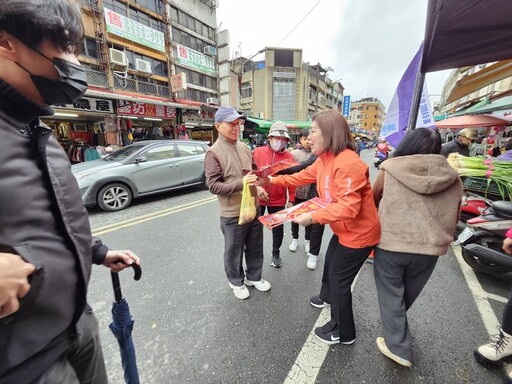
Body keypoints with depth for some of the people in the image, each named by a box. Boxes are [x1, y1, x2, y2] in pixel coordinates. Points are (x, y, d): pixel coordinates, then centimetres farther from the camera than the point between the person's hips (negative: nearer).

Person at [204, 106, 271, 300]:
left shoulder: (244, 147, 6)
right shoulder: (214, 153, -13)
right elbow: (213, 185, -17)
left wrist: (258, 187, 1)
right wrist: (240, 183, -28)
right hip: (233, 214, -6)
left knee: (255, 248, 21)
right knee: (234, 251, 14)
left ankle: (253, 277, 45)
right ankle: (236, 281, 40)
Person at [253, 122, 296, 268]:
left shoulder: (289, 157, -4)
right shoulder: (258, 152, -6)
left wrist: (291, 200, 1)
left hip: (278, 200, 0)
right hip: (258, 198, 0)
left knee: (278, 228, 14)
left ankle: (276, 253, 37)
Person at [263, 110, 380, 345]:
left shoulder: (348, 163, -31)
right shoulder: (324, 159, -1)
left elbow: (349, 207, -34)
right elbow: (302, 177, 8)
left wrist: (313, 217, -32)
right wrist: (273, 180, 6)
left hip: (358, 233, -9)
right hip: (342, 230, 9)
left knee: (339, 279, 6)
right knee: (329, 264, 28)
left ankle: (344, 333, 32)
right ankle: (328, 296, 59)